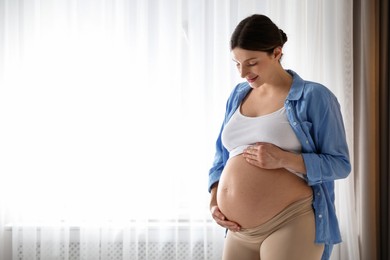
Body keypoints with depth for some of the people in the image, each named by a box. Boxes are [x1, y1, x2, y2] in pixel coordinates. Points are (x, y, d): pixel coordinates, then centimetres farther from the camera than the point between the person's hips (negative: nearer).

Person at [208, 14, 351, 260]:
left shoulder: (314, 96, -5)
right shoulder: (238, 95, 11)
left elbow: (340, 164, -7)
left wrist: (284, 159, -19)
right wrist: (214, 200, 3)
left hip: (291, 224, -5)